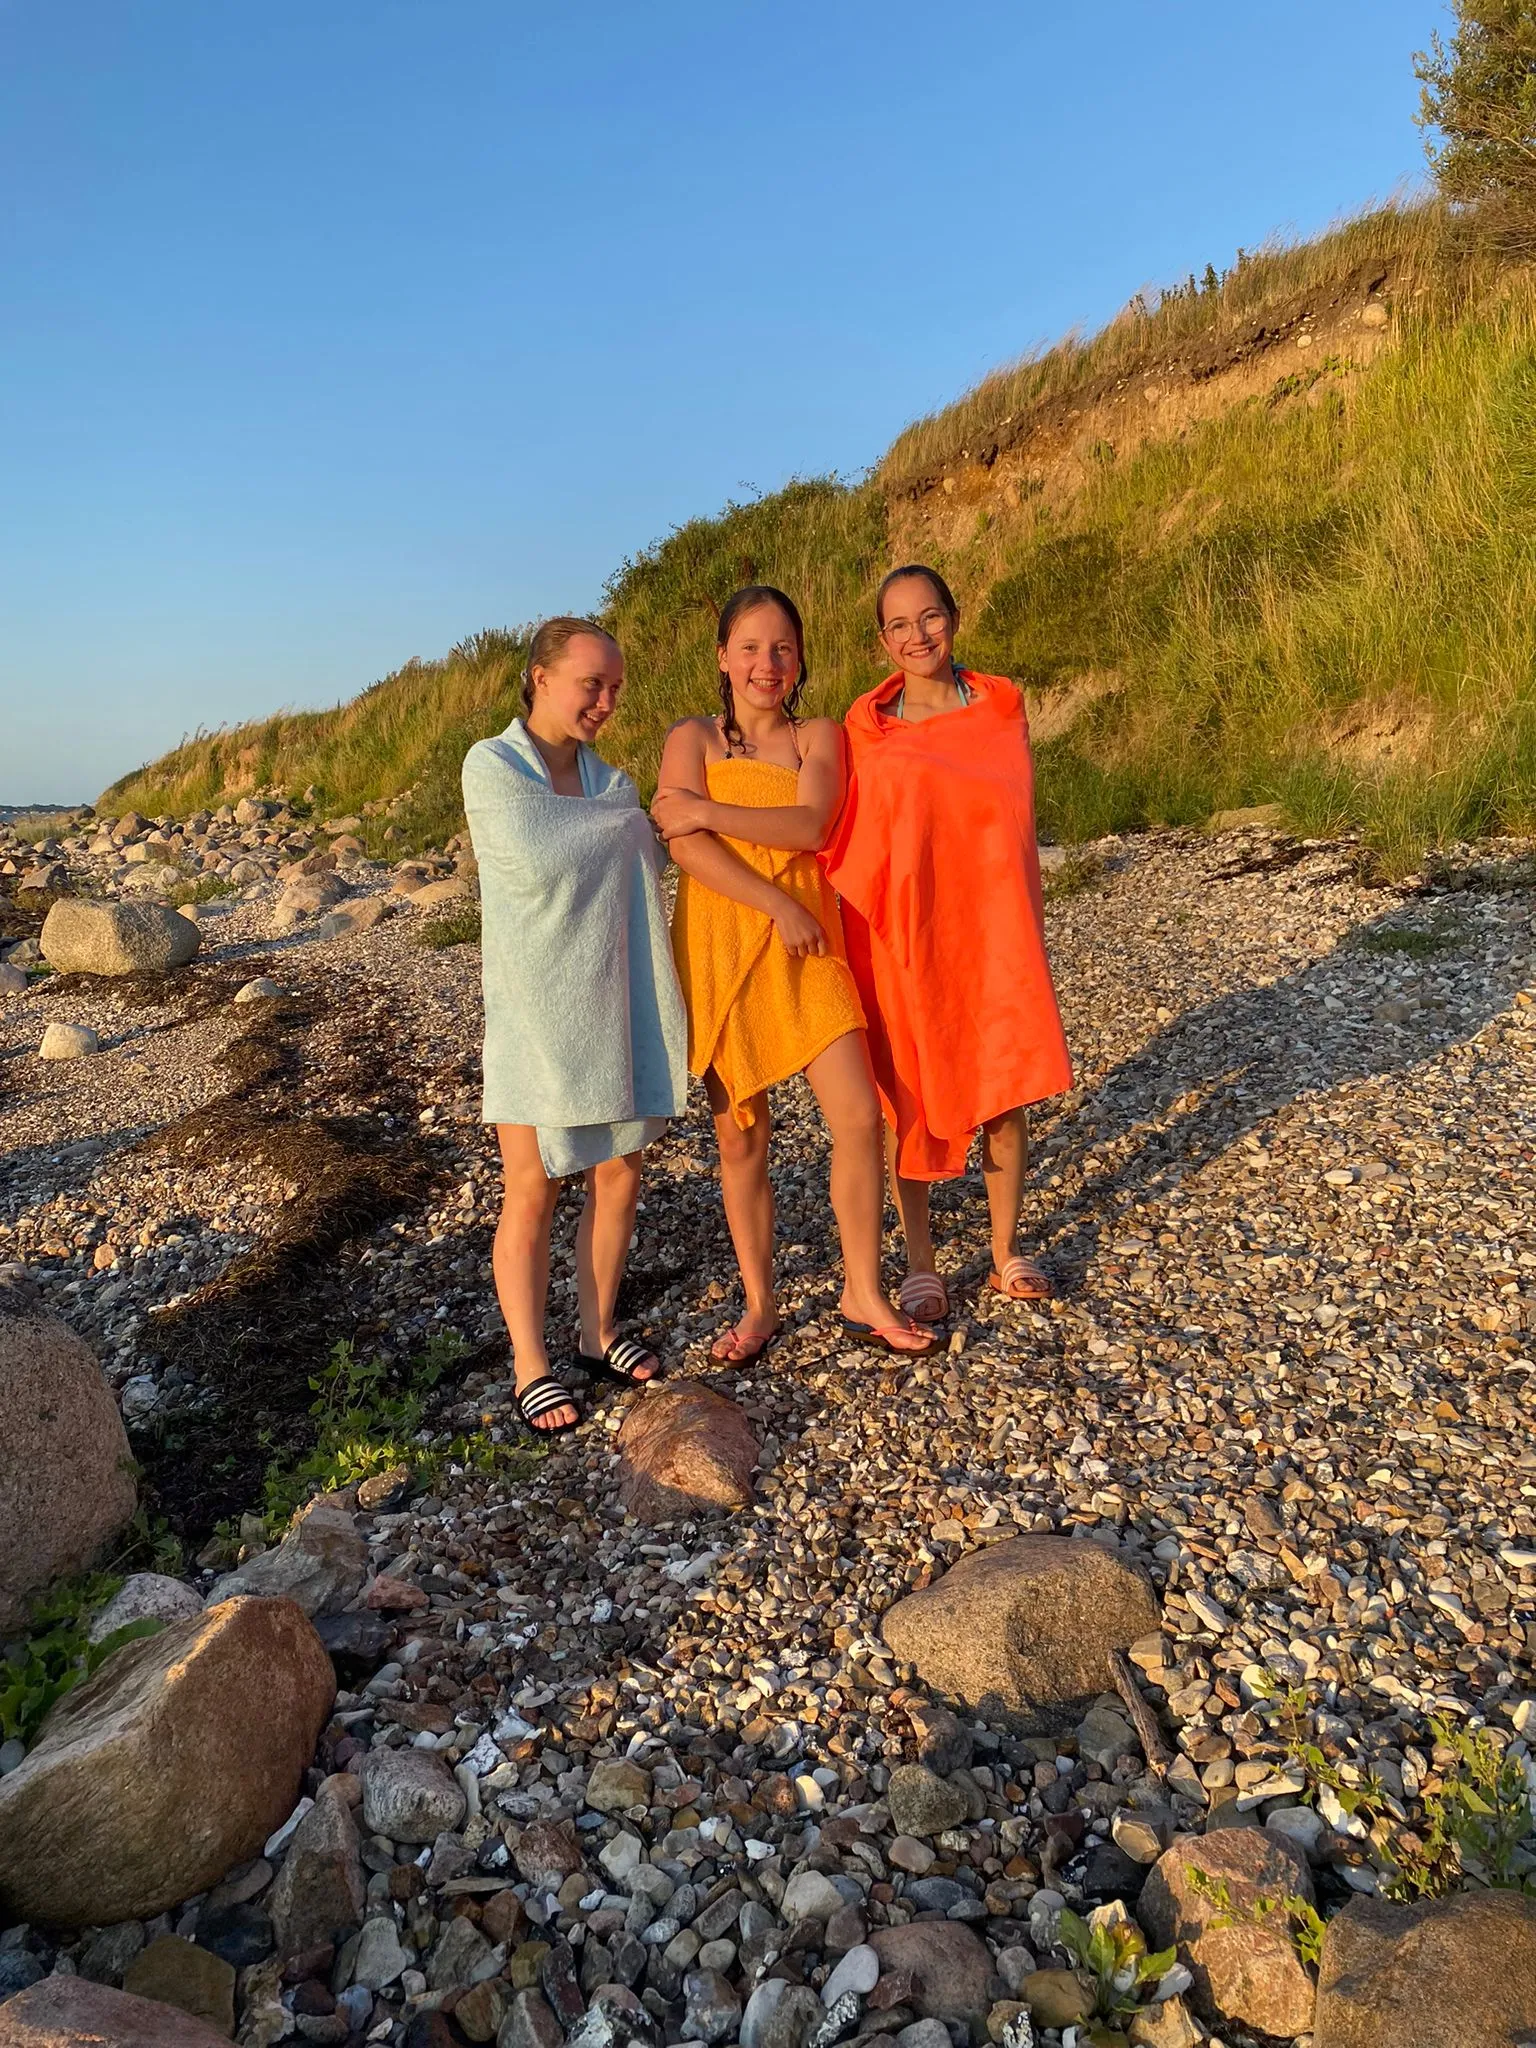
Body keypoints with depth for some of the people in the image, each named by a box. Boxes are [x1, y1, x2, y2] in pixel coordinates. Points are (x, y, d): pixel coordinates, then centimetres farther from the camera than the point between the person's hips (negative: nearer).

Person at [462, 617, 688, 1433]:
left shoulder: (608, 778, 11)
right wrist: (620, 813, -7)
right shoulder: (490, 765, -5)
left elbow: (645, 864, 3)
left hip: (612, 1008, 6)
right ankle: (530, 1365, 15)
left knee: (618, 1175, 9)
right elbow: (534, 858, -18)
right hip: (533, 1010, -5)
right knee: (532, 1192, 2)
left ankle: (599, 1331, 27)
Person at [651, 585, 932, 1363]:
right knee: (740, 1138, 5)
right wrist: (778, 907, -16)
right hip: (720, 948, -1)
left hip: (808, 949, 1)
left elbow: (810, 824, -11)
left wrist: (708, 810, -13)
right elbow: (684, 846, -11)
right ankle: (759, 1306, 22)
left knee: (859, 1117, -6)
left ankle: (863, 1295, 13)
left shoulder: (818, 735, 8)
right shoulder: (692, 738, 5)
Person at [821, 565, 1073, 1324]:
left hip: (991, 931, 2)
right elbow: (851, 845, 0)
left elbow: (1007, 819, 12)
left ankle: (1006, 1252, 25)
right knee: (909, 1100, 6)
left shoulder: (1001, 707, 5)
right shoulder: (866, 727, -1)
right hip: (900, 938, -1)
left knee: (1006, 1092, 7)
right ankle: (920, 1264, 20)